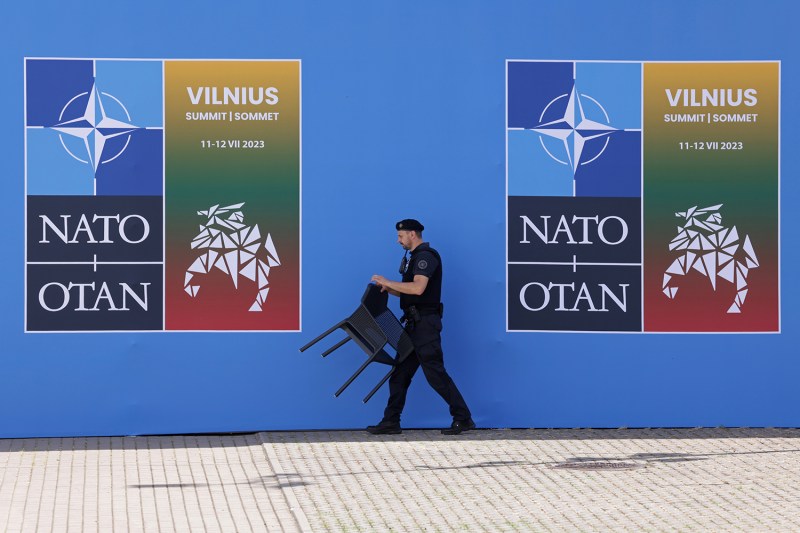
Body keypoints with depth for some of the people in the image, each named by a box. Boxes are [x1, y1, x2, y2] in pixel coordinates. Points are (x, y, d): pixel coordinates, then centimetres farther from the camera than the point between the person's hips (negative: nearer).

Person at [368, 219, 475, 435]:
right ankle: (391, 422, 10)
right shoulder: (416, 257, 19)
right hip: (416, 324, 10)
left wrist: (388, 282, -19)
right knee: (400, 373, 8)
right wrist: (389, 289, 10)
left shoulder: (426, 256, -13)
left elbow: (418, 288, -27)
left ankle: (463, 419, -3)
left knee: (435, 373, -8)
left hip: (425, 324, -10)